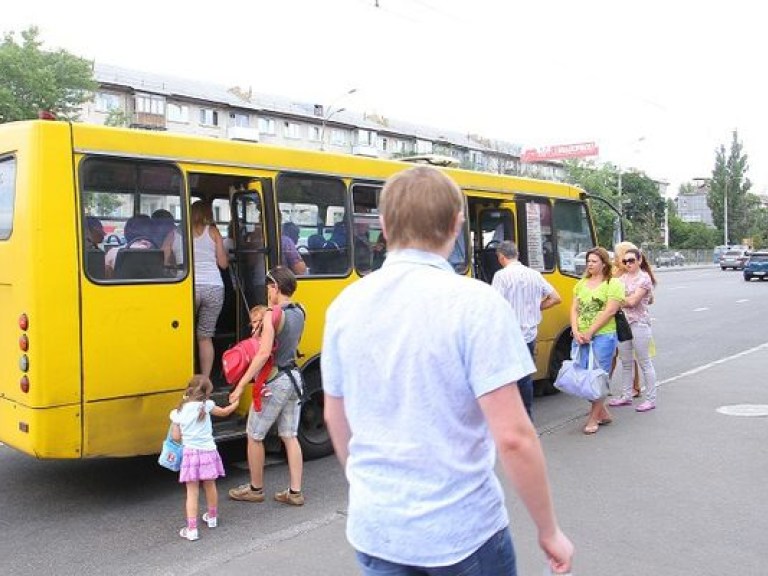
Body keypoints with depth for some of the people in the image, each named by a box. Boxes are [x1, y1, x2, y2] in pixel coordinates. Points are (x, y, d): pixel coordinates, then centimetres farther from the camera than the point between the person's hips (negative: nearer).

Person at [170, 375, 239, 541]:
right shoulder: (205, 405, -3)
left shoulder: (177, 412, 1)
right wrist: (235, 404, 30)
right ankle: (212, 518, 38)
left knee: (192, 492, 1)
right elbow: (224, 412, 12)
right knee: (210, 486, 19)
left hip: (190, 452, 0)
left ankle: (192, 529, -4)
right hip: (208, 451, 0)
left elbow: (176, 437, 4)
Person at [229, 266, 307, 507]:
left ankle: (255, 489, 21)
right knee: (290, 436, 12)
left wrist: (241, 384, -26)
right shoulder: (299, 313, 7)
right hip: (294, 377, 8)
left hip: (274, 382, -8)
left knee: (254, 435, 9)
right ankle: (295, 492, 14)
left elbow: (264, 353, -27)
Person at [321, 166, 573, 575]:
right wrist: (549, 530, -5)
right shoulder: (476, 303, -17)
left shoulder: (345, 305, -3)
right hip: (462, 531, -3)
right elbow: (513, 437, -19)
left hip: (375, 529, 4)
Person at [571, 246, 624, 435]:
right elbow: (574, 309, 11)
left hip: (603, 336, -6)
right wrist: (576, 332, -4)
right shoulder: (581, 284, 16)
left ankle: (593, 418, 7)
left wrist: (590, 333, -13)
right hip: (581, 338, 6)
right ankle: (604, 413, 23)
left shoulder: (613, 284, -2)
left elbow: (610, 311, -11)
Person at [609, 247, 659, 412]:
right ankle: (626, 396, 24)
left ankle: (651, 399, 9)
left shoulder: (644, 278, -9)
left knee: (644, 363, 1)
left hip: (639, 324, -7)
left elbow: (632, 301, -16)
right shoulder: (623, 277, 11)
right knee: (626, 363, 14)